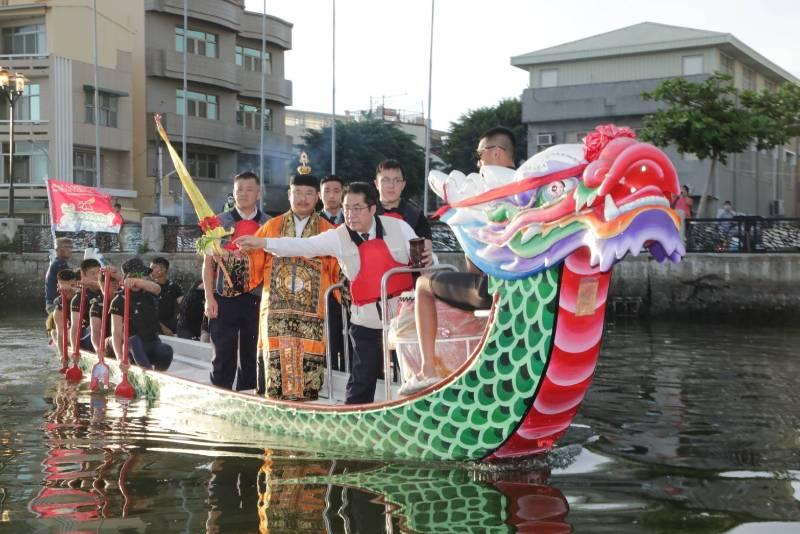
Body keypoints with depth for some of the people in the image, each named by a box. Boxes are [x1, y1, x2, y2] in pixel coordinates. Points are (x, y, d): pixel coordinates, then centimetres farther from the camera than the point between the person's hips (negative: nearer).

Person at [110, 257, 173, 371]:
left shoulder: (149, 293, 4)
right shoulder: (119, 301, -3)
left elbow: (156, 288, -24)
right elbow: (116, 332, -11)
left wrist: (136, 281, -46)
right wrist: (120, 358, -28)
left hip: (153, 342, 2)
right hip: (135, 348, -2)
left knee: (166, 351, -31)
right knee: (134, 340, -35)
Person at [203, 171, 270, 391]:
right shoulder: (219, 222, 4)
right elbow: (208, 262, 3)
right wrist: (209, 298, -4)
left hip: (257, 300, 1)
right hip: (225, 299, -1)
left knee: (252, 357, 8)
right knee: (224, 357, 1)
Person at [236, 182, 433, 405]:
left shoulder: (398, 227, -5)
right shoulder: (338, 237, -5)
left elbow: (421, 258, 4)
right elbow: (302, 246, -14)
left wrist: (427, 259, -19)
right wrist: (262, 242, -24)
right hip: (368, 321, 0)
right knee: (362, 381, 5)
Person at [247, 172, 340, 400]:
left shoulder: (329, 231, 9)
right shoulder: (271, 227, 12)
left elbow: (338, 272, 7)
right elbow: (253, 262, 10)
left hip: (312, 313, -1)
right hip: (276, 311, 1)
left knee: (309, 367, -4)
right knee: (276, 365, -4)